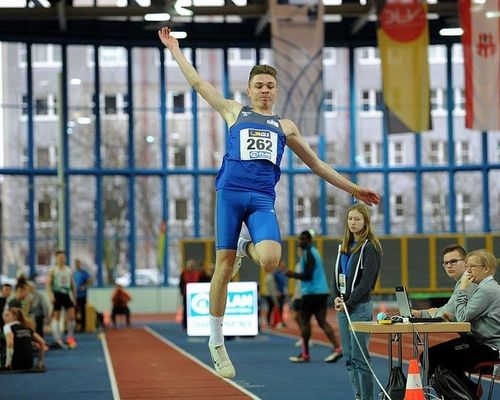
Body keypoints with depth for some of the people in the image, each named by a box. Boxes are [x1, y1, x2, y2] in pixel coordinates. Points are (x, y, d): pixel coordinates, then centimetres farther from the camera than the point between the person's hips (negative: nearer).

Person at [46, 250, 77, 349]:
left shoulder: (69, 270, 11)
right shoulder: (53, 270, 1)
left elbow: (73, 285, 17)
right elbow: (48, 284, -5)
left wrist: (74, 297, 16)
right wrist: (50, 295, -18)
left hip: (67, 295, 3)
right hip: (57, 294, -3)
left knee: (71, 316, -8)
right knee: (56, 316, -1)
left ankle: (70, 337, 4)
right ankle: (57, 339, 0)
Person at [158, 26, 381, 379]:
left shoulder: (285, 126, 22)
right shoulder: (235, 112, 17)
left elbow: (316, 164, 26)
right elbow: (198, 82, 20)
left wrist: (353, 189, 24)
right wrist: (174, 48, 21)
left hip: (263, 199, 1)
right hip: (231, 193, -1)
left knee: (270, 261, -25)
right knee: (224, 268, -4)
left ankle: (249, 248, 14)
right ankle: (217, 342, 9)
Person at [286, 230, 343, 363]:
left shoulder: (308, 254, -11)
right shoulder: (314, 251, 19)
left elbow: (307, 276, -18)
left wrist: (293, 275, -11)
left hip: (311, 292, -9)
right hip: (322, 291, 9)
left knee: (304, 321, 1)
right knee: (322, 321, 2)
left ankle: (305, 354, 4)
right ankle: (337, 348, -13)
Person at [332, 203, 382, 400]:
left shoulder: (369, 247, -8)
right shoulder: (344, 246, 15)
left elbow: (366, 281, -14)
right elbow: (336, 275, 14)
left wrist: (349, 303, -15)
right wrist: (336, 297, -3)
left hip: (360, 307, -8)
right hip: (343, 307, 8)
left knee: (360, 357, -7)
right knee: (349, 358, 8)